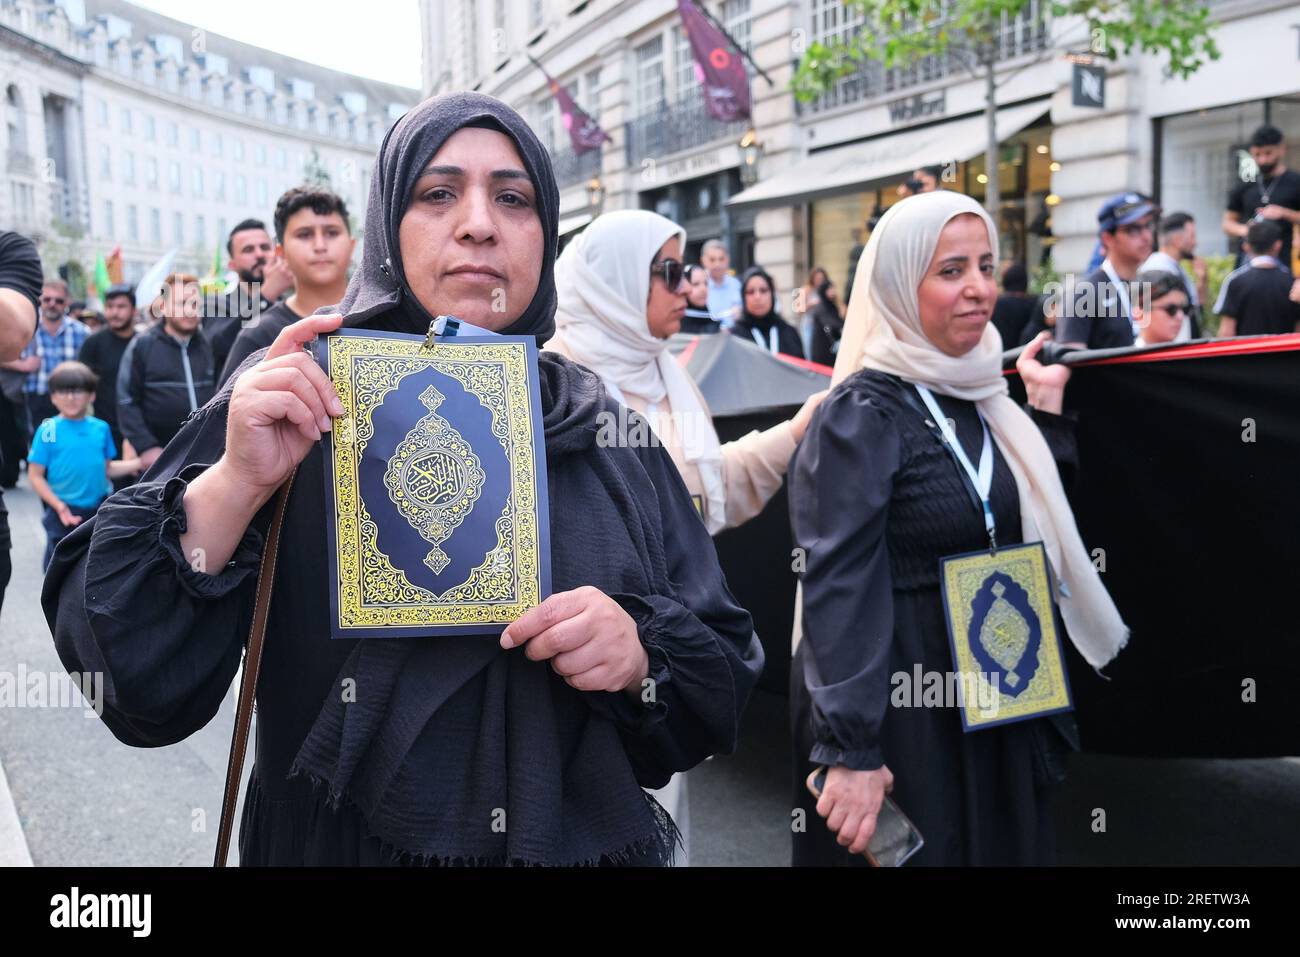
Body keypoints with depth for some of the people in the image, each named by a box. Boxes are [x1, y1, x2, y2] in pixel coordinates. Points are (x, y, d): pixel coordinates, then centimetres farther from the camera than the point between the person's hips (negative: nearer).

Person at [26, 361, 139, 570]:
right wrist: (58, 505, -20)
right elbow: (35, 476, -10)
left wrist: (138, 463, -2)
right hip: (64, 513, -3)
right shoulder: (48, 430, -12)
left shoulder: (101, 428, -1)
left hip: (99, 511, 3)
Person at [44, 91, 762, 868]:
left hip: (594, 845, 2)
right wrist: (234, 485, -30)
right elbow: (130, 680, -16)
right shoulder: (288, 404, -10)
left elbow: (725, 676, -2)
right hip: (337, 846, -2)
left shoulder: (610, 434, -3)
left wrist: (642, 656, -22)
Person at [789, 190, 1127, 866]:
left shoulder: (979, 393, 6)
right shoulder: (861, 414, -17)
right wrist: (849, 750, -24)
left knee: (1002, 847, 20)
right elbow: (837, 589, -22)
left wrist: (1046, 406, 6)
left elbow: (1033, 522, 11)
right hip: (897, 710, -8)